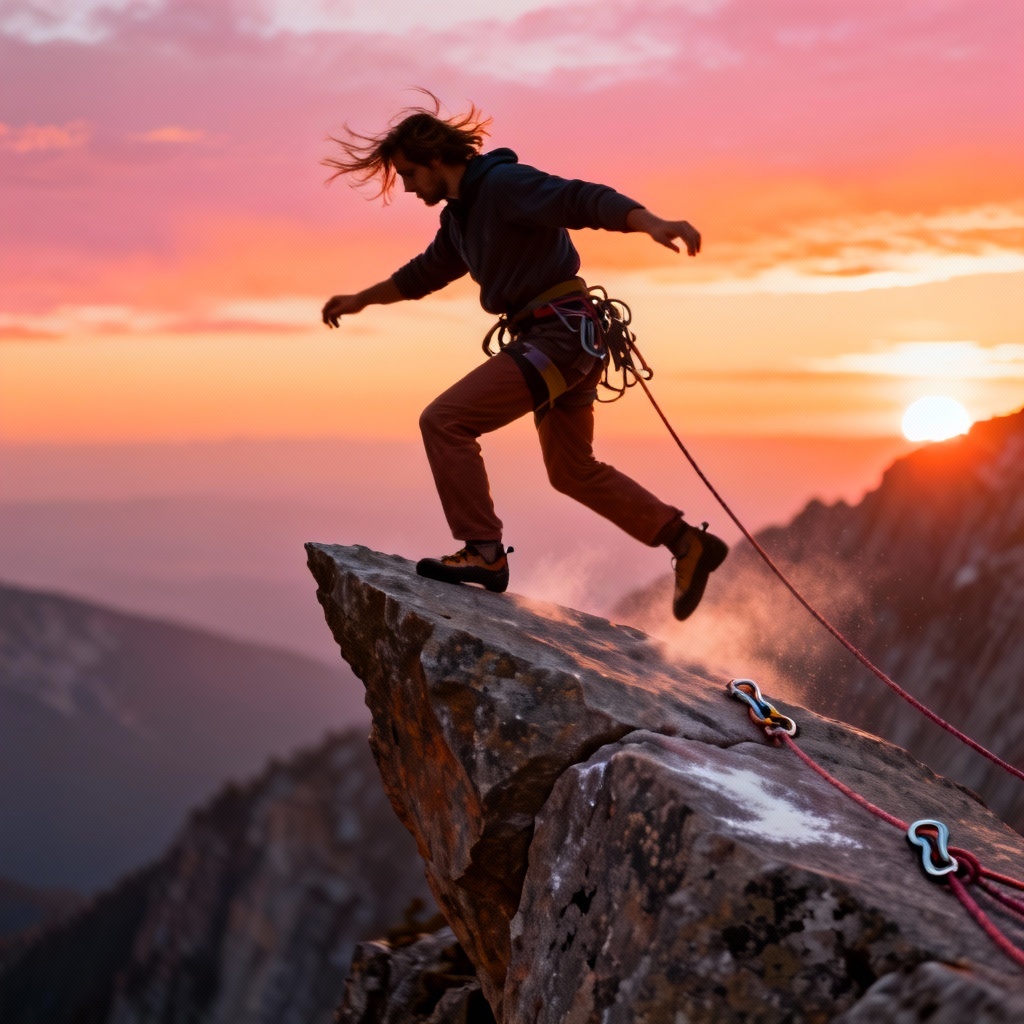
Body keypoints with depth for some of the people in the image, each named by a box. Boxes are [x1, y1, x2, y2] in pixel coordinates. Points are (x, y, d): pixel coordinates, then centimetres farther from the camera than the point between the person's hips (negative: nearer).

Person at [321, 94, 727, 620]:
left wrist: (651, 223, -42)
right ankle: (688, 544, 23)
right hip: (559, 339, 11)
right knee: (573, 472, 19)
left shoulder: (503, 183, -12)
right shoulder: (461, 215, 17)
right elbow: (424, 272, 35)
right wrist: (361, 299, 45)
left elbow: (585, 200, -25)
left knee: (444, 421, -14)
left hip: (559, 334, -11)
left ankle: (484, 553, -11)